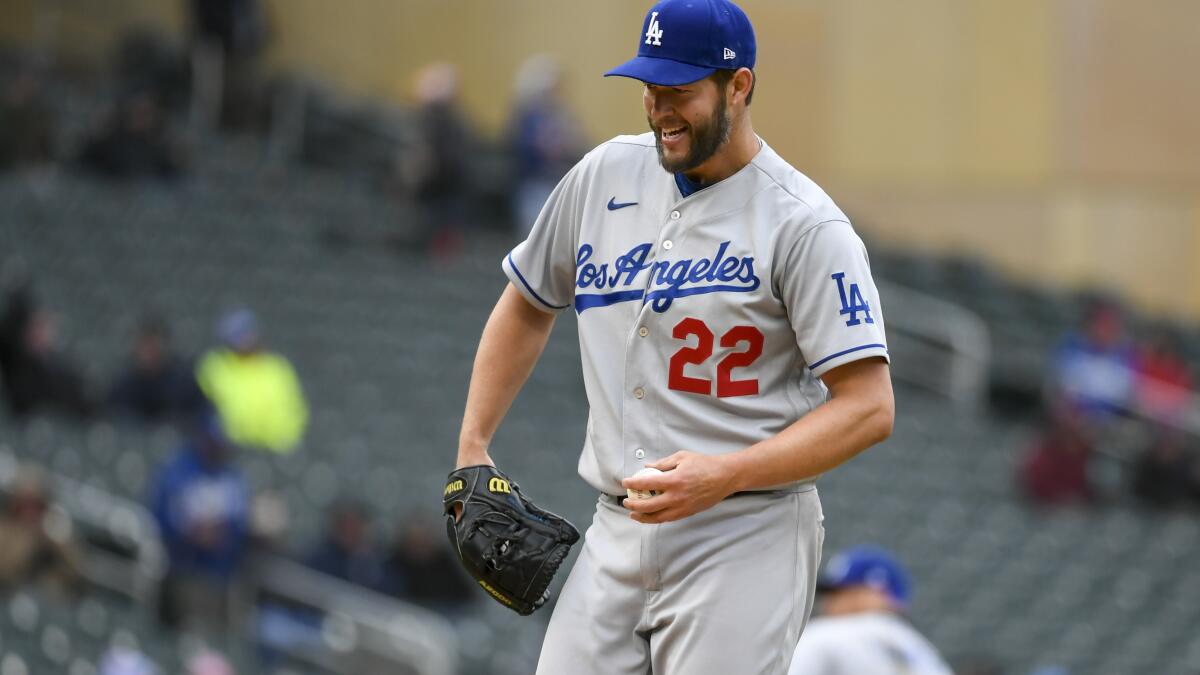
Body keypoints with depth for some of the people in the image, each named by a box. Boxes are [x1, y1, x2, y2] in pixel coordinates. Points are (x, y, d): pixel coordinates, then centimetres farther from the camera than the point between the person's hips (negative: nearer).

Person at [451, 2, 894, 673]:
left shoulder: (804, 225, -10)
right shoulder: (606, 175, 9)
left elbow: (869, 408, -14)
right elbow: (527, 305, 24)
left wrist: (724, 476, -24)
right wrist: (473, 446, 14)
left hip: (745, 538, -5)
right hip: (615, 536, 6)